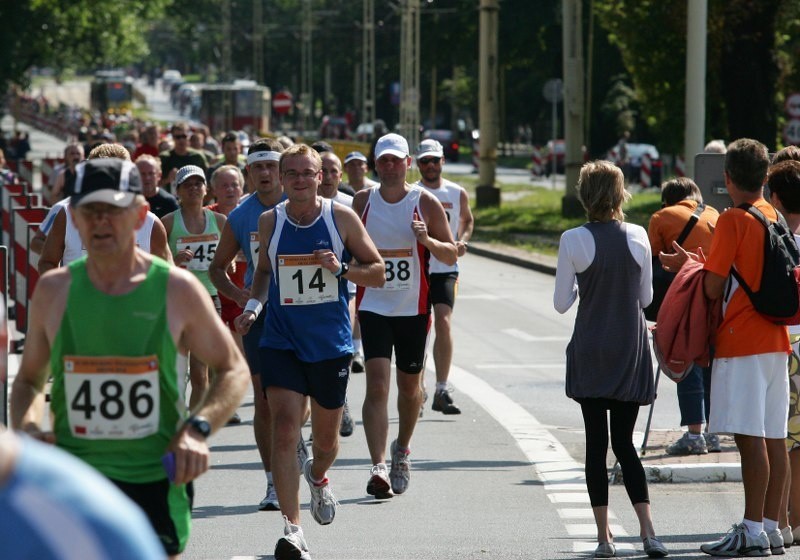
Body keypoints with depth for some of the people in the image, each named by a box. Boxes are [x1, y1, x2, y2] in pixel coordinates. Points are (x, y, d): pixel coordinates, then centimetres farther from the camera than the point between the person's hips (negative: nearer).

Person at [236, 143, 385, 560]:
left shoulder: (342, 218, -4)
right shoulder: (269, 222, 1)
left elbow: (378, 273, 1)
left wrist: (342, 268, -17)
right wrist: (253, 304, 1)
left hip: (332, 343, 0)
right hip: (281, 341, 0)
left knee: (326, 436, 14)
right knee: (285, 427, -16)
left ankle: (318, 476, 51)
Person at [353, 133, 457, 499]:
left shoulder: (426, 203, -2)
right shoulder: (362, 201, 3)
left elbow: (451, 256, 0)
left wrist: (427, 240, -19)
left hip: (414, 308, 1)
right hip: (373, 306, 0)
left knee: (409, 386, 13)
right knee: (377, 384, -15)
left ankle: (402, 449, 39)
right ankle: (379, 466, -23)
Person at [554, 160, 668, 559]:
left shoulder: (573, 241, -10)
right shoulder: (638, 237, -3)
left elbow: (561, 303, -4)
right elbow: (646, 297, 6)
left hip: (590, 353, -2)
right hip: (631, 350, 2)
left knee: (596, 443, 4)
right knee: (624, 443, 8)